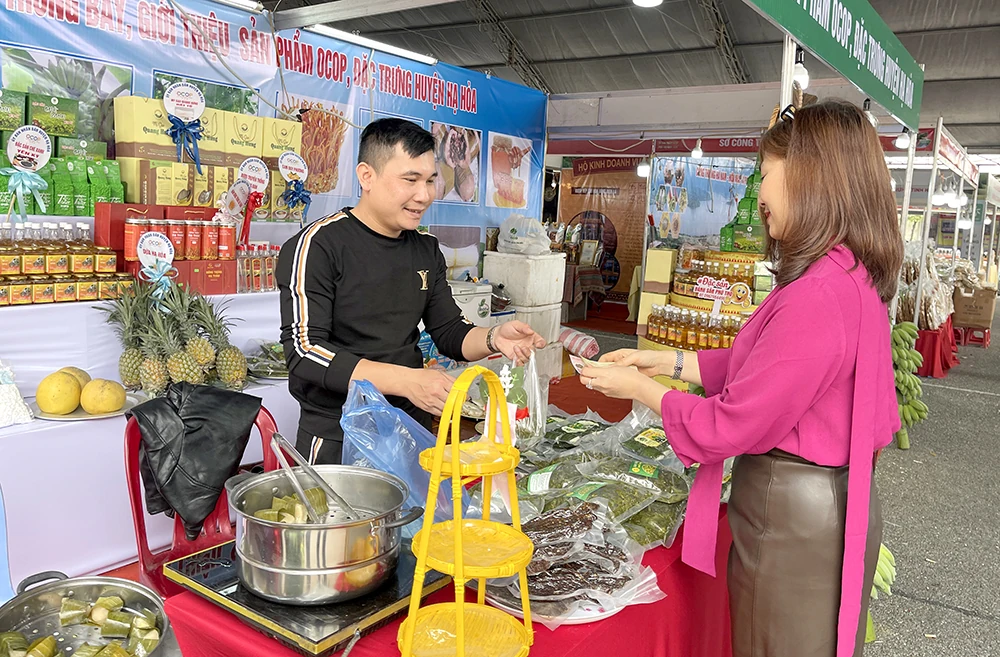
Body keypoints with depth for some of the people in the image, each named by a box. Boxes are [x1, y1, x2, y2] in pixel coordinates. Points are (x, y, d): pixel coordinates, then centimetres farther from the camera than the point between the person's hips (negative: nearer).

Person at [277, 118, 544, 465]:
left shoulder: (426, 250, 8)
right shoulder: (318, 245, -13)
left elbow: (449, 331, 11)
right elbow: (305, 351, -20)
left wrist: (493, 338, -11)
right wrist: (407, 381, -28)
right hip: (337, 441, -5)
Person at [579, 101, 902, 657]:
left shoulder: (818, 295, -28)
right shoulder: (855, 276, 4)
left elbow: (729, 426, -23)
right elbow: (757, 364, 11)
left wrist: (640, 388, -9)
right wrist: (669, 361, 8)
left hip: (795, 518, -9)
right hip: (830, 503, 9)